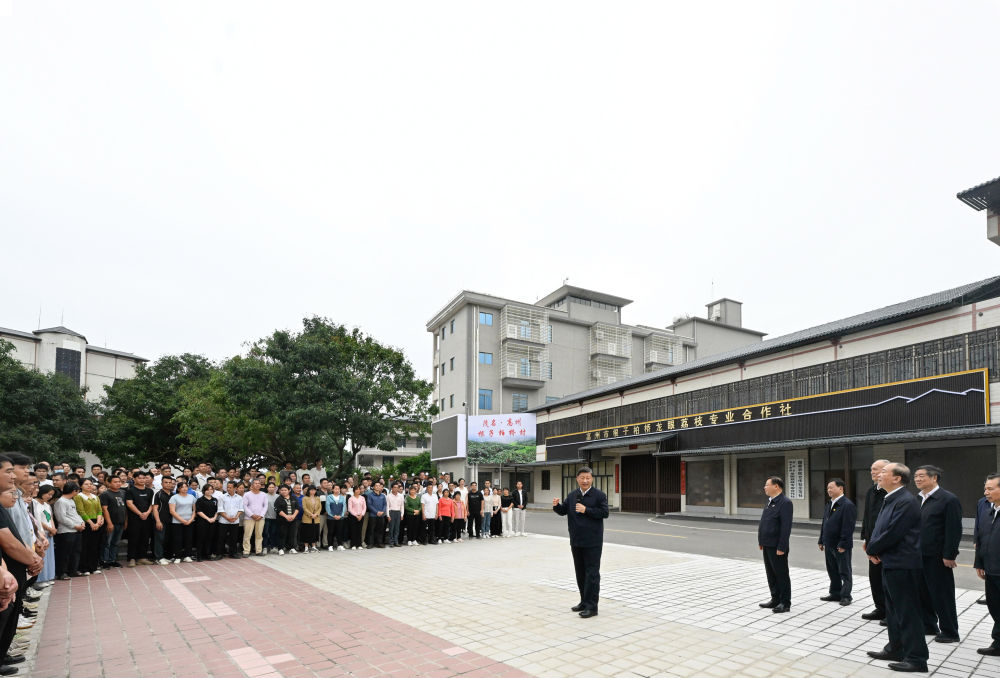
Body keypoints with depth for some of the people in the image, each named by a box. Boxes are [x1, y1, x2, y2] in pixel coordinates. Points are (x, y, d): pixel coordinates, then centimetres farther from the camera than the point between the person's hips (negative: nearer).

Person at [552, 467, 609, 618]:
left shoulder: (599, 495, -8)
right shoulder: (572, 495, 9)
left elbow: (604, 513, -14)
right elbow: (563, 511, 11)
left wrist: (586, 510, -21)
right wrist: (557, 505, -10)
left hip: (592, 542, -6)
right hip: (576, 542, 6)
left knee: (592, 573, -3)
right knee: (580, 573, 15)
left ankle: (591, 606, 1)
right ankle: (584, 601, 28)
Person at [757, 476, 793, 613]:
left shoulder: (785, 502, -16)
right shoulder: (770, 501, 13)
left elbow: (786, 527, -20)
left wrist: (781, 547, -22)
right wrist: (761, 541, 15)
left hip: (777, 547, -9)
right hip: (767, 545, 9)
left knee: (781, 575, 3)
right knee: (770, 574, 16)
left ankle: (785, 603, 13)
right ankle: (775, 599, 27)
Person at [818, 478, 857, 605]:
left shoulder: (847, 505, -15)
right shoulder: (830, 504, 13)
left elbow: (848, 527, -20)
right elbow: (824, 523, 18)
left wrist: (843, 545, -21)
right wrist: (822, 541, 16)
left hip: (841, 546, -9)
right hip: (829, 545, 9)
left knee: (844, 572, 4)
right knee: (832, 571, 16)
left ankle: (846, 596, 13)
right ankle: (835, 593, 26)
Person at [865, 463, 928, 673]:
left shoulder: (906, 502, -20)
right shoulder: (889, 500, 11)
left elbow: (892, 533, -23)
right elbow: (879, 529, 16)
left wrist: (872, 549, -9)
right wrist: (873, 549, -1)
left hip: (902, 565, -10)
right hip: (890, 563, 10)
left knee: (908, 613, 0)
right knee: (893, 611, 20)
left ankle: (916, 659, 10)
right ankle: (896, 650, 33)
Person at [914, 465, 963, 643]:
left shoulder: (949, 500, -12)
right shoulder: (918, 499, 11)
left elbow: (954, 530, -15)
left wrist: (949, 556, -18)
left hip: (938, 558, -7)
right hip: (920, 555, 7)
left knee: (942, 595, 3)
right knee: (923, 593, 15)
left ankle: (949, 632, 16)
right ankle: (929, 625, 28)